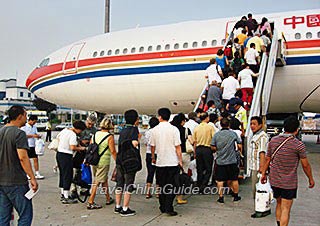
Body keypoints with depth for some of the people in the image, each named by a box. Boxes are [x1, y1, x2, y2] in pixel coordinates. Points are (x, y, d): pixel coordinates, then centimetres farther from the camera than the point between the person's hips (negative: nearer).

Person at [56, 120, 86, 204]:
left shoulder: (65, 130, 8)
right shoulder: (73, 134, -18)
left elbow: (57, 138, 20)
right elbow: (72, 148, -23)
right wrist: (81, 148, -8)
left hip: (59, 153, 10)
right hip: (66, 156, -10)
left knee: (62, 174, 18)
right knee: (68, 176, -2)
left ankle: (63, 195, 29)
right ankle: (66, 198, 3)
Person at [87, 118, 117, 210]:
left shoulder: (95, 134, 7)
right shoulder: (109, 137, -11)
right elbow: (113, 151, -12)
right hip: (104, 161, -7)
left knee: (104, 179, 20)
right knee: (97, 181, 1)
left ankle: (108, 199, 32)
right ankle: (90, 202, 3)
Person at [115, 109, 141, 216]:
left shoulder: (123, 130, 12)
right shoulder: (134, 129, -11)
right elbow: (134, 143, -25)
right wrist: (138, 139, -6)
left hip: (120, 160, 7)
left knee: (119, 184, 14)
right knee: (129, 185, 1)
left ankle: (117, 207, 23)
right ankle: (125, 209, 6)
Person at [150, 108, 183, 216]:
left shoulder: (155, 130, -1)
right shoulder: (174, 129, -8)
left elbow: (152, 146, 8)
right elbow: (178, 147, -8)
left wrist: (153, 157, 24)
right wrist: (180, 160, 1)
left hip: (160, 162, 3)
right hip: (173, 162, -2)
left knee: (161, 185, 13)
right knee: (171, 186, 4)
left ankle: (163, 207, 21)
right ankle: (169, 208, 1)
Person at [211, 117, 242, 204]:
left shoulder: (216, 135, -3)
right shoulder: (233, 133, -4)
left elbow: (213, 147, -2)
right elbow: (239, 146, -2)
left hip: (220, 161, 0)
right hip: (232, 161, 0)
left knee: (220, 180, 7)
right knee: (234, 179, 13)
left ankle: (221, 197, 8)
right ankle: (236, 196, 25)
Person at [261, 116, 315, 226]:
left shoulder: (273, 140, -1)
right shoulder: (299, 145, -14)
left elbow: (267, 160, 6)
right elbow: (305, 165, -6)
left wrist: (263, 173, 18)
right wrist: (311, 179, 8)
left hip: (274, 180, 5)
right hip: (289, 183, -5)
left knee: (279, 204, 22)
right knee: (285, 209, 2)